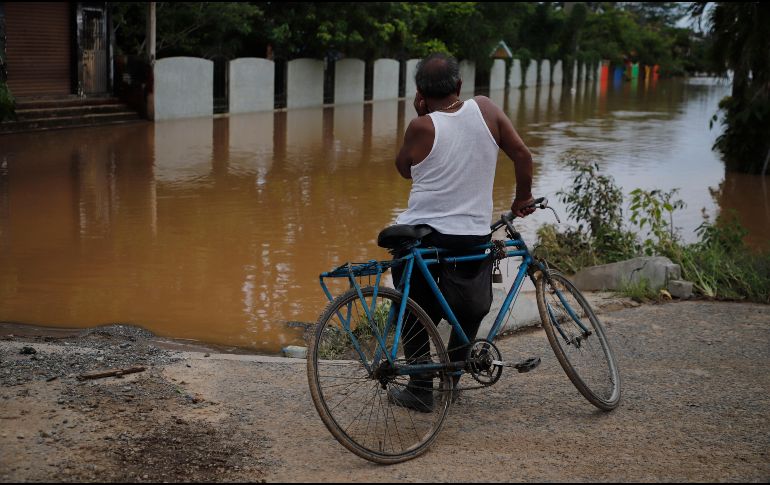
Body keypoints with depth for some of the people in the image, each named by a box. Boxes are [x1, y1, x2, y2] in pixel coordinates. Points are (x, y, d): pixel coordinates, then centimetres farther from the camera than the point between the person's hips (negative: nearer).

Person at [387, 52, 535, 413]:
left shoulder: (422, 127, -10)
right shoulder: (485, 109, -2)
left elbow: (404, 169, 8)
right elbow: (522, 154, 0)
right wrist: (523, 199, 14)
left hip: (421, 234, -2)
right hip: (473, 236, 3)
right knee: (470, 309, 24)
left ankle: (420, 389, 10)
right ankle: (452, 376, 27)